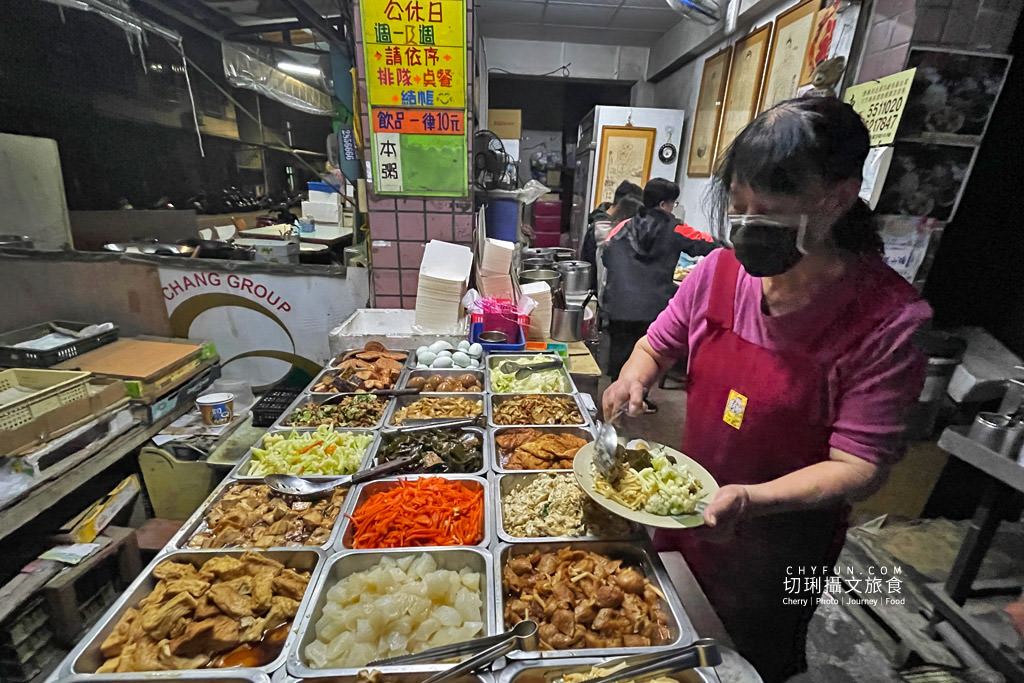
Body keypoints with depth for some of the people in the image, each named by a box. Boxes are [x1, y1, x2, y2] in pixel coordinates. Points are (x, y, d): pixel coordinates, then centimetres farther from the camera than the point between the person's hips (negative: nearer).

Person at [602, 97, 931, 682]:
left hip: (782, 542, -3)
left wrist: (751, 499, -37)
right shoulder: (721, 270, -12)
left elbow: (860, 466, -22)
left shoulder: (886, 317, -24)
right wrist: (635, 377, -19)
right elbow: (658, 344, 2)